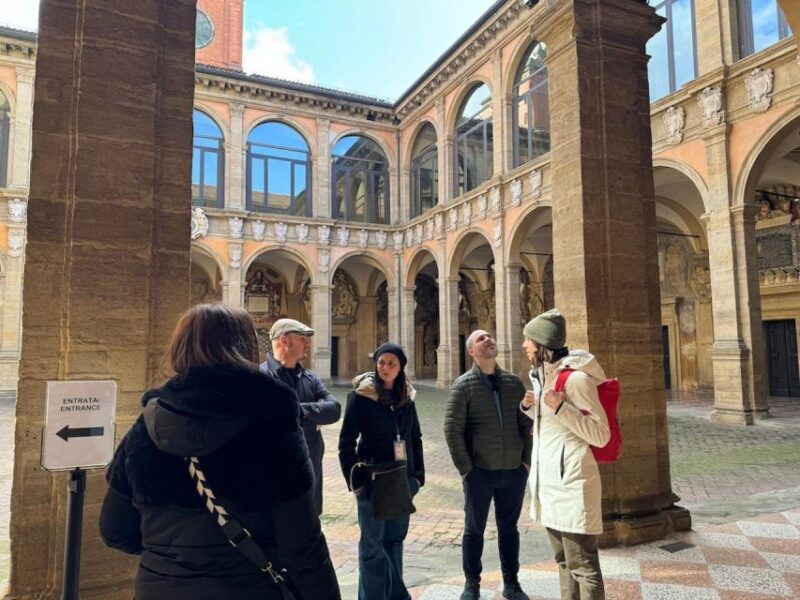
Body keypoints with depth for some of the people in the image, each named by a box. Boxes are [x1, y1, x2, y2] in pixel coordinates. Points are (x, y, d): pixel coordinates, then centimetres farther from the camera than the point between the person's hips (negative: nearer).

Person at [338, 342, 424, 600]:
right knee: (372, 544, 6)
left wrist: (418, 474, 8)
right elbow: (347, 441, -9)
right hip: (373, 480, -5)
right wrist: (354, 480, -12)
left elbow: (415, 438, 13)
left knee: (395, 538, 17)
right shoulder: (361, 395, -10)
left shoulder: (406, 396, 6)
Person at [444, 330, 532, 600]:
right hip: (480, 473, -3)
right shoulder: (463, 385, -7)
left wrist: (527, 460, 2)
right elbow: (452, 430, -10)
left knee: (509, 529, 16)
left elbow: (527, 424, 8)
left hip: (514, 472, 3)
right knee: (474, 530, 12)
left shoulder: (514, 382, 4)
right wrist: (466, 469, -10)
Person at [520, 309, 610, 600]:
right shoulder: (541, 375, 10)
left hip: (571, 480, -9)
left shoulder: (576, 377, -16)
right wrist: (530, 407, 4)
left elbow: (601, 435, -15)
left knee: (582, 565, -1)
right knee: (564, 562, 20)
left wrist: (561, 408, -24)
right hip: (548, 480, 9)